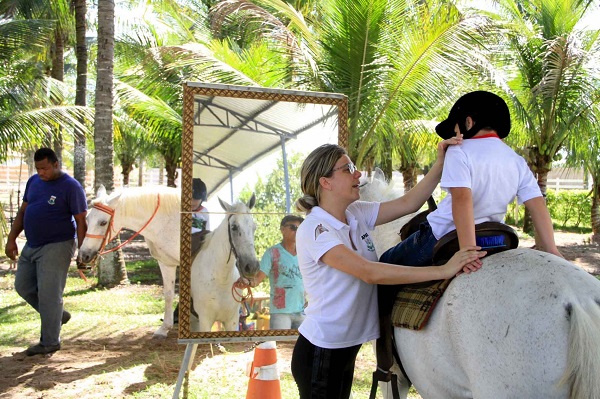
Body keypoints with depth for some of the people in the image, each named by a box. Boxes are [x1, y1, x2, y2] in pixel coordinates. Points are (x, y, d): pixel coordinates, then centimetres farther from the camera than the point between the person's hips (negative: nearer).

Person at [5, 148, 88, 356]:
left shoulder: (71, 187, -14)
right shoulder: (34, 181, 7)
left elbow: (81, 221, -15)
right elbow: (22, 211, 14)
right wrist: (12, 238, 10)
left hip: (56, 247, -8)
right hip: (31, 245, 8)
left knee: (48, 293, -5)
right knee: (23, 286, 16)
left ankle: (50, 342, 9)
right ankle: (58, 315, 33)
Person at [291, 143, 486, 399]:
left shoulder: (356, 214, 2)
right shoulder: (313, 229, -22)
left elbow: (408, 204, 1)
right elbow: (369, 272, -32)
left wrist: (441, 163, -10)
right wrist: (442, 270, -34)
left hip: (347, 348, 8)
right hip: (320, 353, -8)